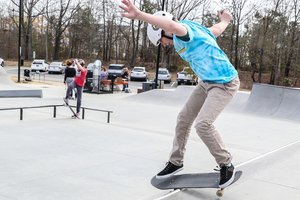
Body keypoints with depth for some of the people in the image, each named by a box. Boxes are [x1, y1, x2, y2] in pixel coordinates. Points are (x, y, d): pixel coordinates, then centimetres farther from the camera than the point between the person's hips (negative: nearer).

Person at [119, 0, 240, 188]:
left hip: (225, 83, -11)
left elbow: (174, 26, -47)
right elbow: (216, 30, 25)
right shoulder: (191, 30, 8)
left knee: (202, 124, -21)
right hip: (207, 82, 11)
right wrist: (225, 20, 50)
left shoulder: (184, 31, -21)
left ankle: (226, 164, 0)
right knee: (184, 118, 9)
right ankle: (176, 162, 23)